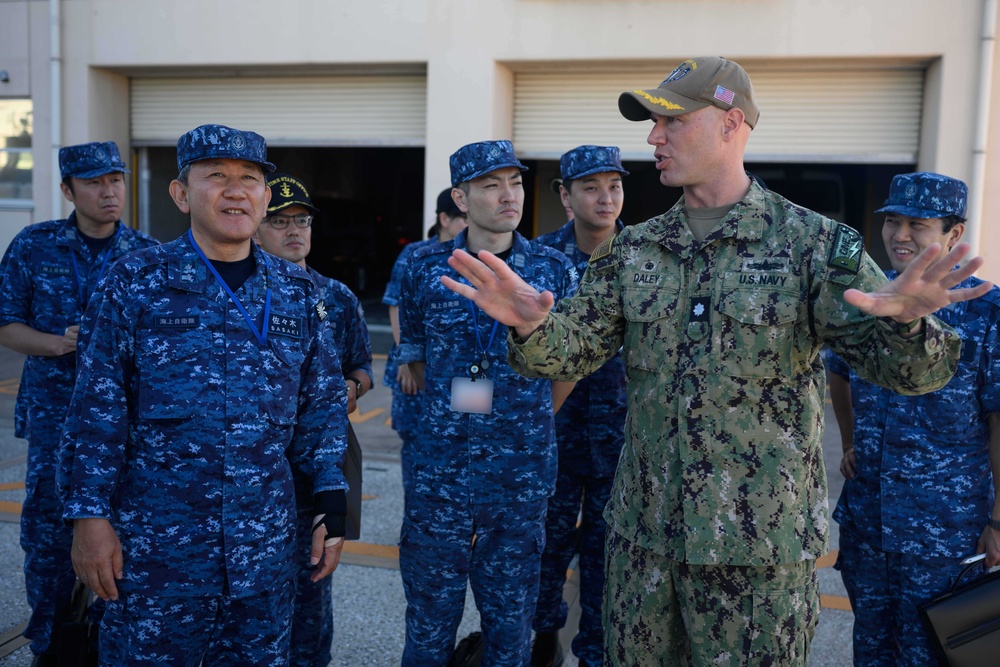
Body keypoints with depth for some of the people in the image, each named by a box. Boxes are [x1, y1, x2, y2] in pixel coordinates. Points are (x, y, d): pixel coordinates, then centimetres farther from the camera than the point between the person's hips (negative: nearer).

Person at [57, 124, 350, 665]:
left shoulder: (297, 293, 5)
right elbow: (97, 411, -4)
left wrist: (331, 507, 5)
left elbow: (323, 407, 9)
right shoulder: (135, 283, -3)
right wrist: (89, 517, -8)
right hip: (155, 542, -2)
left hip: (265, 544, 3)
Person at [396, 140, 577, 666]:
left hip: (523, 475, 0)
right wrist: (450, 407, 10)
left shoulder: (555, 271, -1)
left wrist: (530, 420, 9)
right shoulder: (425, 268, 0)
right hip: (439, 469, 0)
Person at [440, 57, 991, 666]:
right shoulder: (633, 250, 4)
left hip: (762, 541, -3)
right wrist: (530, 324, -24)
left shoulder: (815, 243, -7)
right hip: (644, 528, 4)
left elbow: (911, 370, -11)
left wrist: (904, 320, -34)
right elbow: (571, 351, -1)